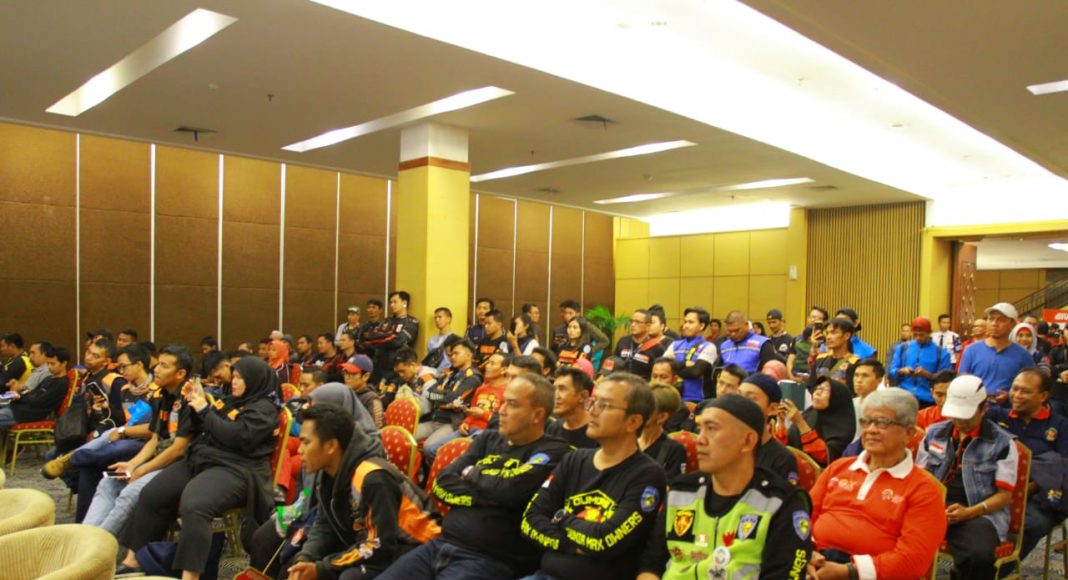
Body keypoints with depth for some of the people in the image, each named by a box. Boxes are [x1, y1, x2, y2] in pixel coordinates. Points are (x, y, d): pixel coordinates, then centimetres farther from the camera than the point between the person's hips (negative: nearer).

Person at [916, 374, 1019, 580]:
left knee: (979, 556, -37)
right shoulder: (934, 433, 16)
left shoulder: (1002, 443, 6)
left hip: (978, 513, -2)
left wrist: (969, 512, -13)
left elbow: (1004, 494, 4)